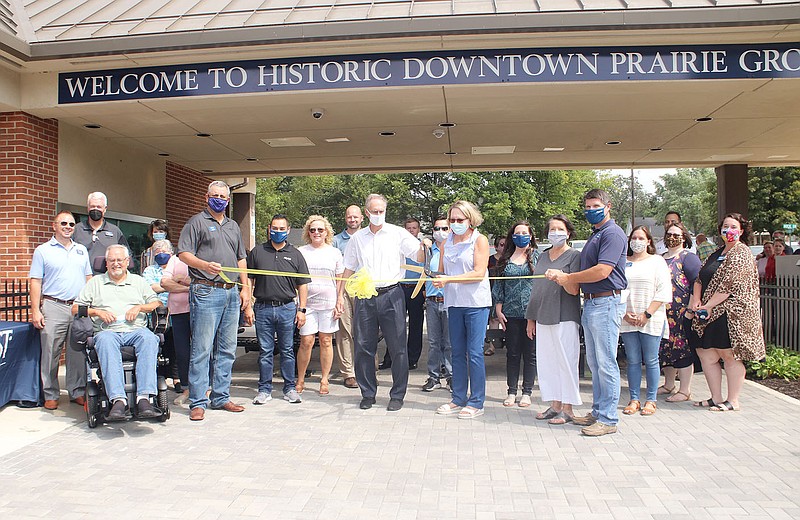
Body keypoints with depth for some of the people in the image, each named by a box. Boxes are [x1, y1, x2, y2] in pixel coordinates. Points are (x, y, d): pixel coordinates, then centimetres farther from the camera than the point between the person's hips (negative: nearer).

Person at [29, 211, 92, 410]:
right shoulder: (43, 251, 4)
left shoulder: (82, 250, 16)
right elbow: (36, 282, 0)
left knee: (78, 352, 5)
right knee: (50, 352, -1)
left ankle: (77, 392, 14)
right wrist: (35, 310, -7)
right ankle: (50, 394, 10)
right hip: (53, 306, -3)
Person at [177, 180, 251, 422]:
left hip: (231, 293, 6)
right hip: (206, 291, -6)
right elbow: (183, 253, -7)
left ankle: (220, 397, 18)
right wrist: (205, 265, -23)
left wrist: (245, 287, 15)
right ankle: (197, 402, 0)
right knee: (201, 350, -6)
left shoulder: (233, 226, 22)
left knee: (227, 350, 9)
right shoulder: (197, 222, 3)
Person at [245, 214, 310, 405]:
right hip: (263, 308, 0)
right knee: (265, 351, 5)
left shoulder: (295, 254, 8)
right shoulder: (257, 252, 7)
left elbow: (302, 284, 8)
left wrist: (302, 309, 1)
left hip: (287, 308, 0)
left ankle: (290, 388, 16)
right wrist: (247, 306, 0)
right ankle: (264, 389, 15)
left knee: (287, 351, 7)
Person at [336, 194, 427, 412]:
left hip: (391, 295, -2)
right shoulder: (357, 238, 12)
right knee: (363, 347, 5)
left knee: (397, 347, 0)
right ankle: (368, 394, 19)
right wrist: (340, 296, 10)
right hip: (364, 297, 3)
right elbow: (348, 269, 17)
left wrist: (424, 247, -29)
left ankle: (397, 395, 12)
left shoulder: (398, 233, 3)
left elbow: (419, 257, -6)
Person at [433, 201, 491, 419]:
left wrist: (449, 279, -18)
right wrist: (436, 278, -6)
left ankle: (476, 403, 5)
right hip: (454, 302, 5)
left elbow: (479, 274, -13)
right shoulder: (446, 243, 13)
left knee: (474, 353, -3)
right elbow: (441, 271, 17)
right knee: (457, 352, 10)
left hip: (476, 302, -5)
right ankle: (459, 399, 19)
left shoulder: (479, 240, -4)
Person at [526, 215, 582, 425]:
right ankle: (554, 405, 18)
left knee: (565, 361, -4)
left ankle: (567, 409, 4)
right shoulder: (543, 256, 16)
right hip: (543, 319, 6)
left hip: (565, 318, -6)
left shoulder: (574, 256, -1)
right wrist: (531, 318, 18)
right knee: (546, 361, 8)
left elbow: (574, 290, -8)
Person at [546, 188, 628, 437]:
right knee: (594, 363, 14)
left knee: (606, 363, -5)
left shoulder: (612, 233, -10)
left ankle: (608, 419, 1)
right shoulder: (595, 235, 21)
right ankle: (598, 412, 23)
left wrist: (568, 278, -10)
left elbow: (602, 271, -20)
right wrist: (561, 275, 5)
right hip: (590, 304, 10)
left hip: (606, 303, -10)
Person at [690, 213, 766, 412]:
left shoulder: (741, 253, -7)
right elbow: (700, 278, 16)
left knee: (729, 355, -3)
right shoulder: (717, 253, 19)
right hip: (710, 314, 8)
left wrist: (708, 306, -16)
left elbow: (730, 283, -17)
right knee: (706, 355, 6)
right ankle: (716, 399, 15)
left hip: (730, 312, -8)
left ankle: (732, 401, 8)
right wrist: (695, 300, -1)